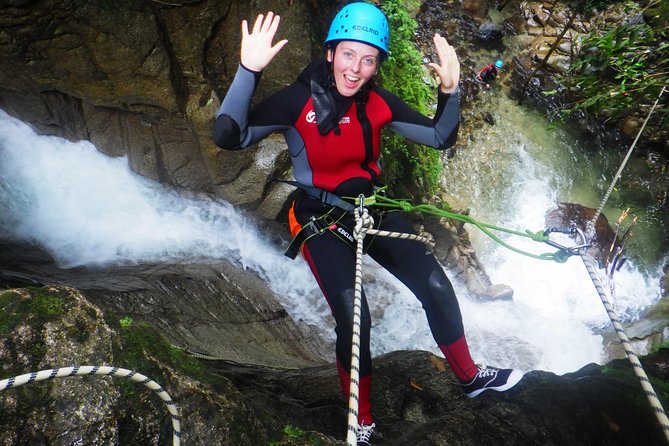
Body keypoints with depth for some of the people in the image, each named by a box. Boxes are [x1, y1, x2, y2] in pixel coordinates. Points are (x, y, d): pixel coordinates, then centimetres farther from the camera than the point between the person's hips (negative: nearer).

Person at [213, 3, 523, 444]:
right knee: (354, 320, -18)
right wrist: (249, 70, -36)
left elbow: (441, 137, 2)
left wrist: (450, 90, -15)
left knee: (437, 287, 0)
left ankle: (470, 376, 27)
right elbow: (230, 137, -26)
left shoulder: (379, 103, -4)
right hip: (320, 219, -4)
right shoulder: (298, 99, -16)